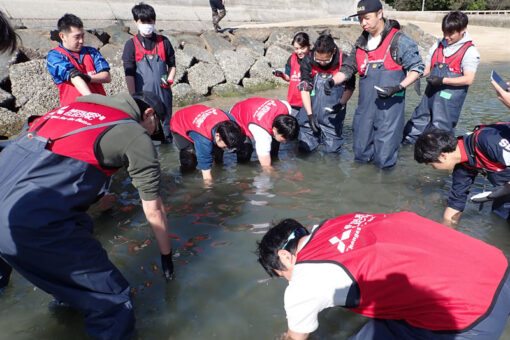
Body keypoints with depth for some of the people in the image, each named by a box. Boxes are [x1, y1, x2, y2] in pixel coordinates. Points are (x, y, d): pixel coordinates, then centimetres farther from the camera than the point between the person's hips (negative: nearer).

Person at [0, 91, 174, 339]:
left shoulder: (76, 106, 23)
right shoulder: (136, 135, 3)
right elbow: (153, 209, 9)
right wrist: (166, 256, 25)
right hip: (31, 223, -9)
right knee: (112, 301, 1)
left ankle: (67, 299, 49)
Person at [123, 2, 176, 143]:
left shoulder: (164, 42, 8)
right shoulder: (131, 44, 2)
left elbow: (172, 64, 18)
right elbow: (129, 73, 0)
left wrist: (169, 80, -1)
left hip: (163, 94, 2)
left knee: (165, 124, 10)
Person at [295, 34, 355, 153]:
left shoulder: (344, 62, -9)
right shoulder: (308, 61, -8)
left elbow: (350, 87, 6)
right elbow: (304, 89, -4)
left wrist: (341, 104, -11)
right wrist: (310, 114, -9)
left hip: (333, 117, -1)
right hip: (311, 112, 1)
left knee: (332, 149, 4)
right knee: (305, 148, 3)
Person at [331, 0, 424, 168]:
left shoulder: (399, 40, -4)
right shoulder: (361, 43, 14)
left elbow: (417, 67, -2)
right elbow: (349, 68, 19)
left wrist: (398, 87, -17)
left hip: (390, 106, -5)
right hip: (365, 106, 6)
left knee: (384, 158, -4)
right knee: (360, 153, 14)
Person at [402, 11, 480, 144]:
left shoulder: (469, 51, -5)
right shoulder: (437, 47, 13)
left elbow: (468, 79, -12)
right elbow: (426, 69, 16)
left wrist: (442, 80, -19)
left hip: (450, 99, -5)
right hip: (430, 95, 6)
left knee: (441, 130, -4)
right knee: (417, 123, 8)